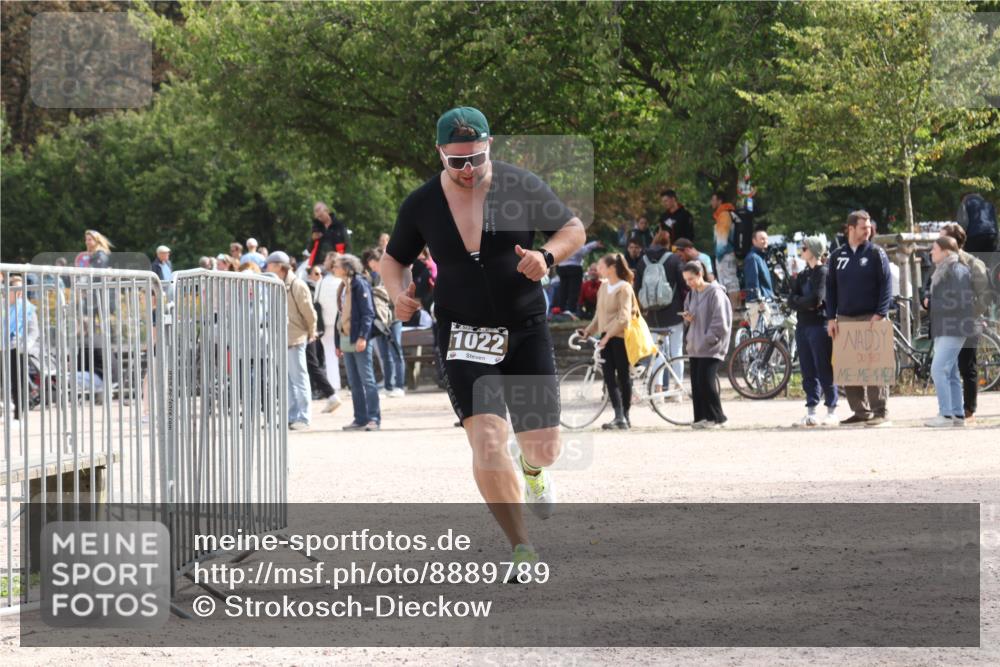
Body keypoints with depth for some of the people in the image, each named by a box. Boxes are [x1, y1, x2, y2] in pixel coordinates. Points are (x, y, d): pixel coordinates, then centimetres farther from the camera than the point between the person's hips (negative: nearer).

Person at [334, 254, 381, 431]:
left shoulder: (360, 284, -8)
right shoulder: (343, 288, 16)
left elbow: (368, 312, -14)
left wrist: (363, 337, -22)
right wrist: (338, 343, 17)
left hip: (359, 340, -8)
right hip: (346, 340, 8)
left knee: (367, 380, -6)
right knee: (354, 383, 9)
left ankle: (374, 418, -5)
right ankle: (361, 419, 12)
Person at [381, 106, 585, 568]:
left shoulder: (522, 187, -5)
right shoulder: (421, 205, -2)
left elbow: (574, 229, 5)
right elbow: (394, 258, 14)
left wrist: (547, 256, -16)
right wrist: (398, 294, -8)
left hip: (526, 331, 1)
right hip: (463, 335, -1)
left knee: (545, 448, 2)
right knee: (487, 442, -18)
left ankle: (532, 469, 43)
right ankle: (521, 548, -6)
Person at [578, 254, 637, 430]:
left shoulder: (624, 288, -11)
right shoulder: (604, 286, 11)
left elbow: (624, 318, -18)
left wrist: (608, 334, -23)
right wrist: (589, 330, 9)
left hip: (620, 337, -7)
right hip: (606, 337, 7)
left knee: (623, 376, 2)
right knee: (609, 376, -4)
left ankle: (625, 416, 10)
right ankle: (619, 416, -10)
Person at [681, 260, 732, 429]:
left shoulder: (715, 293, -10)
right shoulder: (692, 294, 13)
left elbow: (720, 322, -14)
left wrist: (708, 340, -16)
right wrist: (688, 318, 5)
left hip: (711, 347, -8)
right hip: (695, 346, 8)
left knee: (706, 382, -13)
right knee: (696, 383, 4)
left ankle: (716, 417, -2)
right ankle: (701, 418, 9)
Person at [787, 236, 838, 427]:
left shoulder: (823, 272, -5)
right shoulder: (802, 275, 17)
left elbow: (816, 298, -16)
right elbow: (791, 300, 7)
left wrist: (799, 301, -1)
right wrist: (807, 303, -9)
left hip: (819, 324, -7)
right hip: (803, 325, 8)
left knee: (824, 370, -6)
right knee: (808, 372, 7)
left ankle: (832, 411, -3)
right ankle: (811, 412, 10)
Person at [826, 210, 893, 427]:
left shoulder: (876, 253, 1)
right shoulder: (837, 256, 12)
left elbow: (886, 285, -3)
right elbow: (830, 288, 14)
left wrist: (880, 314, -13)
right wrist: (831, 318, 4)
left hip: (871, 319, -4)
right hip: (845, 319, 4)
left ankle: (881, 412, -6)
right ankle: (860, 411, 9)